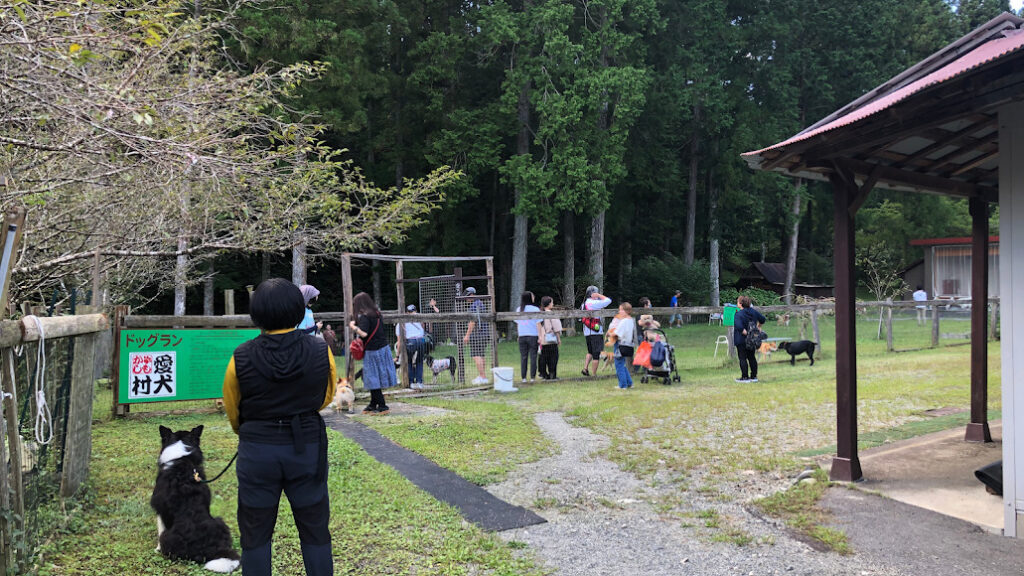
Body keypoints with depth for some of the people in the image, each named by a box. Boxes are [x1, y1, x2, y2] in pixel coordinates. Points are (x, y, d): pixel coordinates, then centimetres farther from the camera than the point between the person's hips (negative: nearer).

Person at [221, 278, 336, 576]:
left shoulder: (241, 358, -12)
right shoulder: (321, 351, -10)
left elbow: (232, 410, 4)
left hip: (257, 450, 0)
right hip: (308, 448, 1)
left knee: (255, 534, 14)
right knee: (315, 531, 14)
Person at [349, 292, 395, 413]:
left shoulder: (364, 316, -14)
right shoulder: (377, 313, 10)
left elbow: (363, 333, -25)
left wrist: (353, 326, -8)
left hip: (372, 351, -8)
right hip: (383, 348, 8)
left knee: (373, 379, -2)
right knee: (377, 378, 14)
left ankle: (382, 406, -1)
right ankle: (373, 405, 23)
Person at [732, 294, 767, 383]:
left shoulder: (738, 314, -18)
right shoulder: (753, 311, 4)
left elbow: (739, 327, -31)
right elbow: (763, 320, 14)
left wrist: (746, 333, -22)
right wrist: (757, 328, 21)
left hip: (741, 340, -7)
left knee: (742, 358, 1)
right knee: (752, 357, 15)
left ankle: (745, 377, 2)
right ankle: (754, 376, 19)